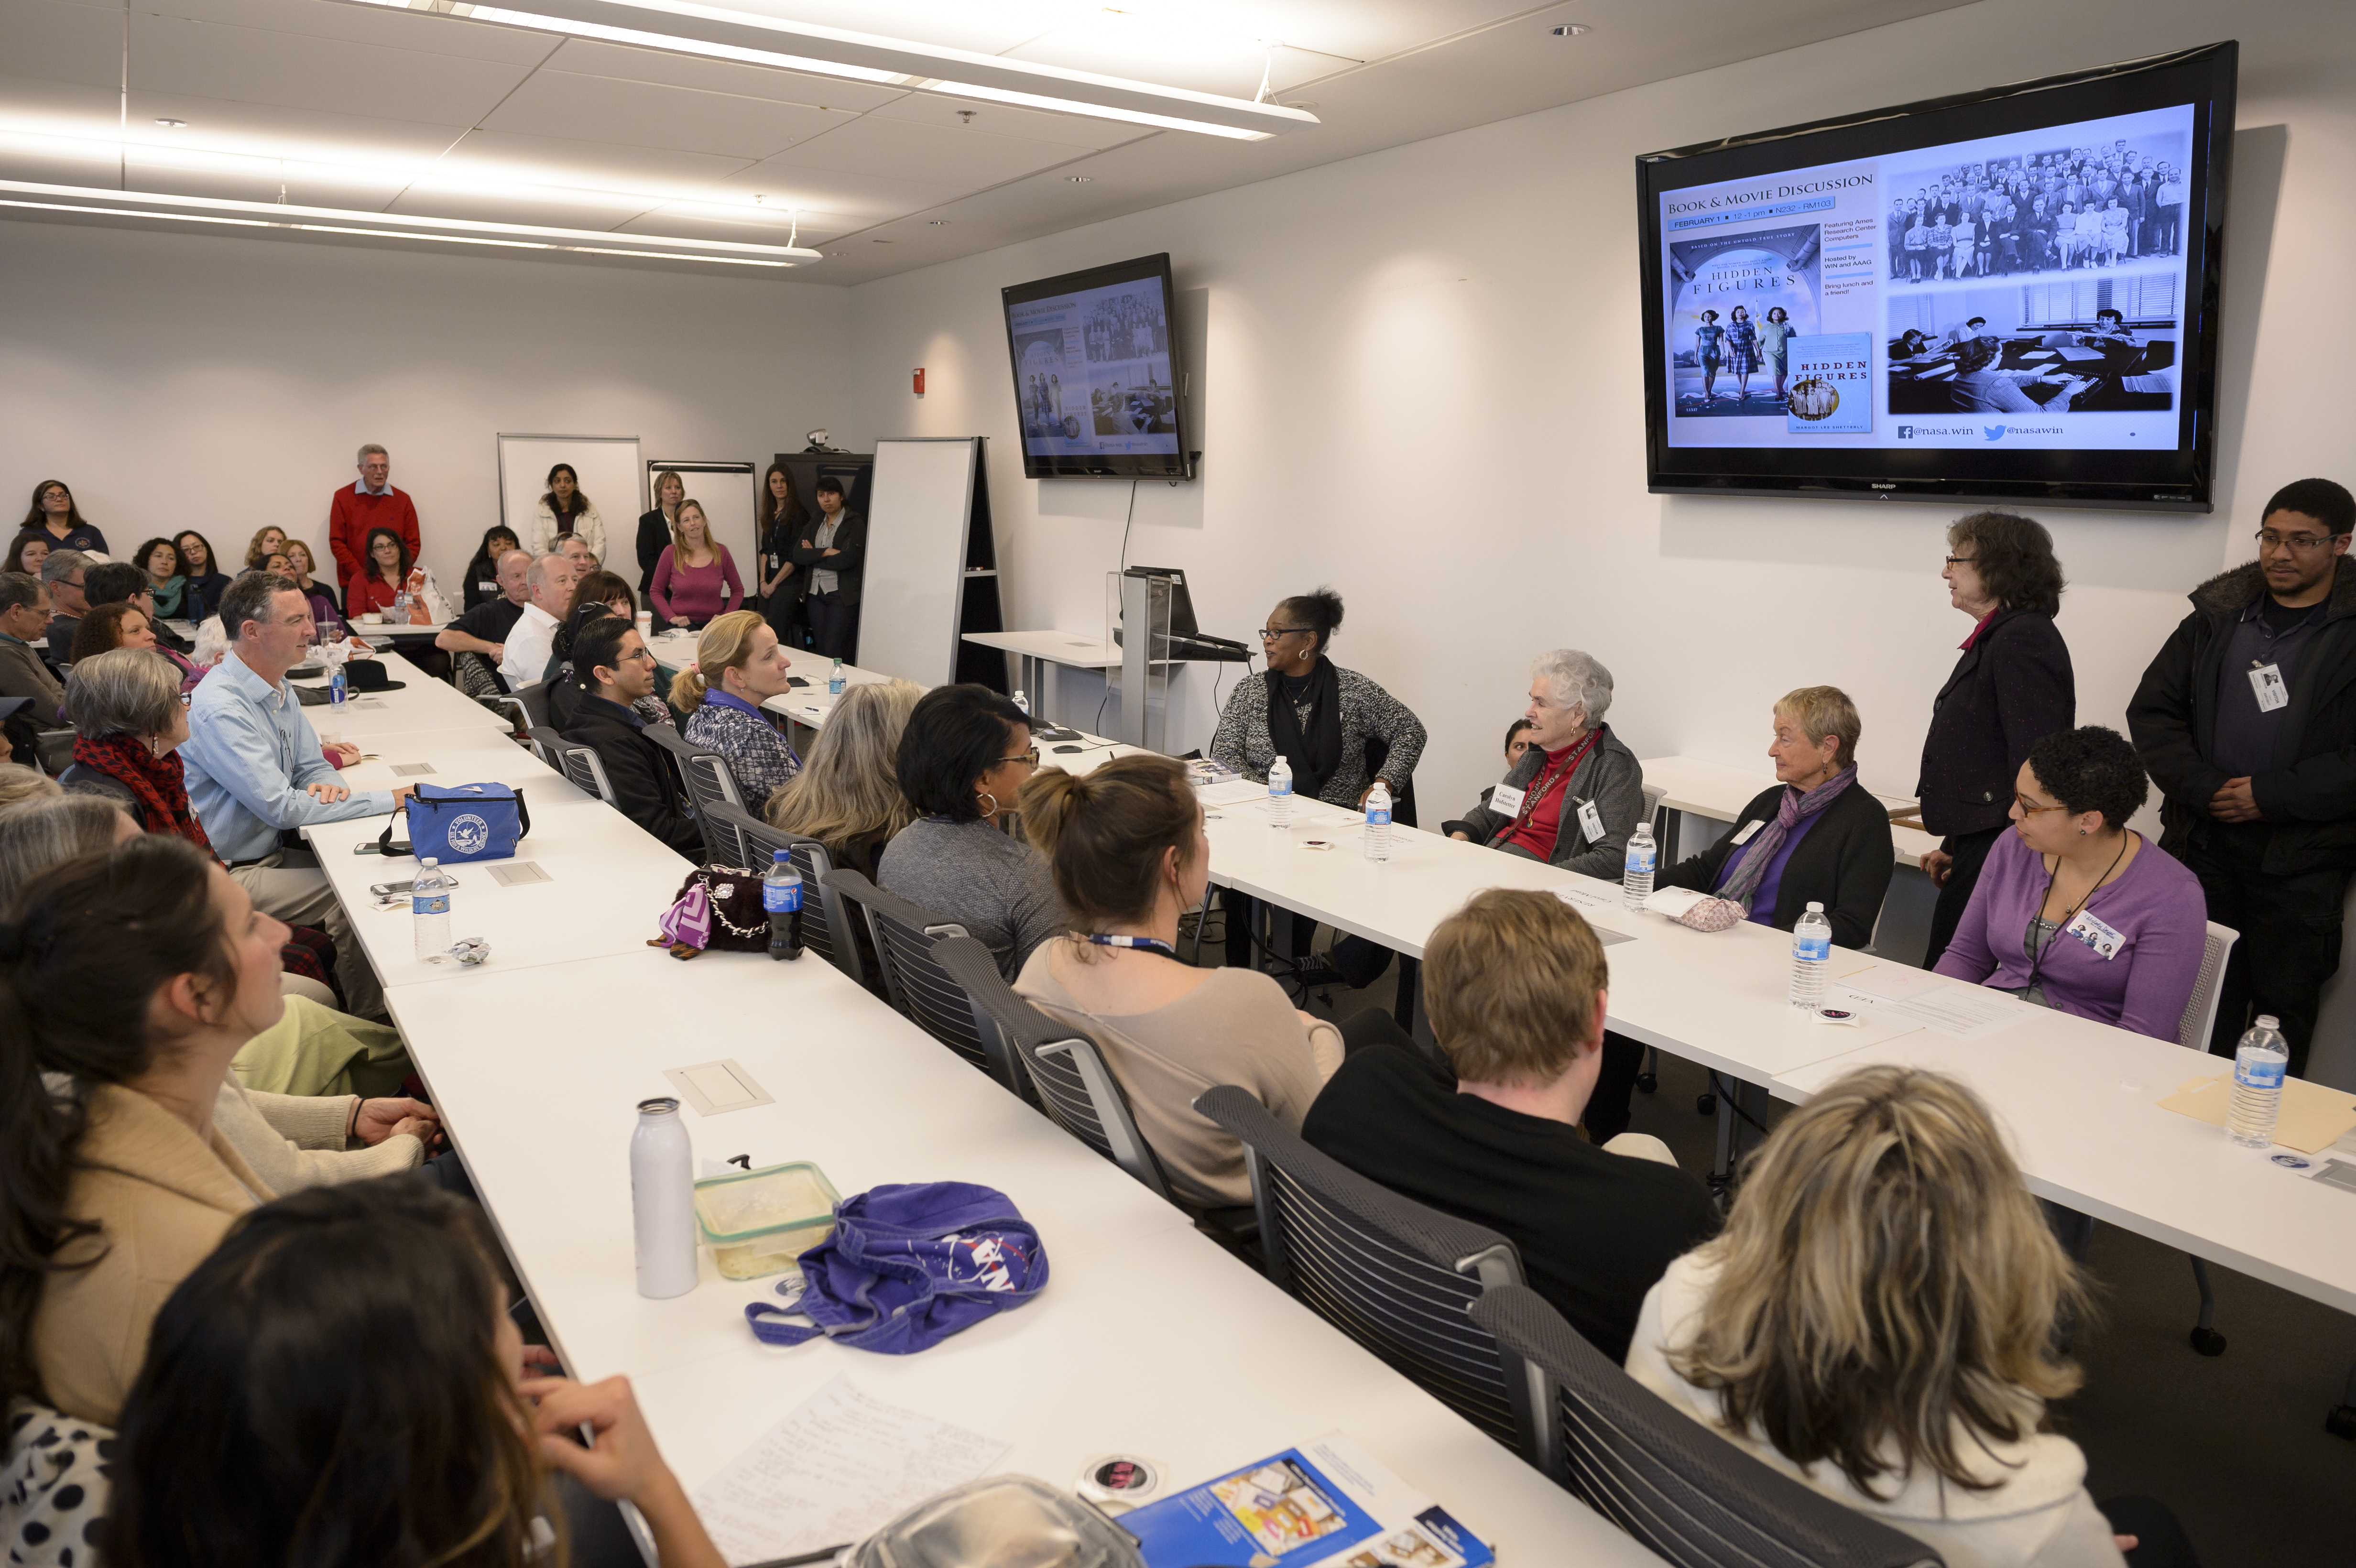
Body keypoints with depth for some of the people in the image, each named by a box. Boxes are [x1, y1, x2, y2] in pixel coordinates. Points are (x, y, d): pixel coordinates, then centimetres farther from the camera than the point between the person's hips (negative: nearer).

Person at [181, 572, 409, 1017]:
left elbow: (314, 767, 15)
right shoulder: (219, 707, -24)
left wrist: (325, 785, -12)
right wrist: (389, 800, -23)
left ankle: (380, 1012, 5)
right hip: (232, 874, -9)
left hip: (275, 851, 9)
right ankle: (369, 1027, -4)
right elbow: (282, 808, -27)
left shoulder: (280, 691, 6)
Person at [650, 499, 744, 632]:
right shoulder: (671, 553, 1)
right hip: (682, 625, 0)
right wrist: (671, 617, -6)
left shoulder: (721, 552, 4)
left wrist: (726, 616, 1)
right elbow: (656, 591, 9)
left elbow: (738, 590, 15)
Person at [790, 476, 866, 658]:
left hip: (842, 595, -6)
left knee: (834, 656, -12)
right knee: (820, 650, 8)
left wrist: (813, 555, -4)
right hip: (815, 593, 6)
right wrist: (826, 552, -12)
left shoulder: (854, 523, -3)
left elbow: (847, 559, -16)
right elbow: (797, 555, 3)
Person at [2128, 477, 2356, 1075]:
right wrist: (2203, 789, -7)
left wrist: (2271, 795, -14)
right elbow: (2151, 711, 5)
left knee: (2284, 1009, 6)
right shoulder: (2217, 617, 9)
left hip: (2302, 860, -3)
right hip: (2201, 842, 3)